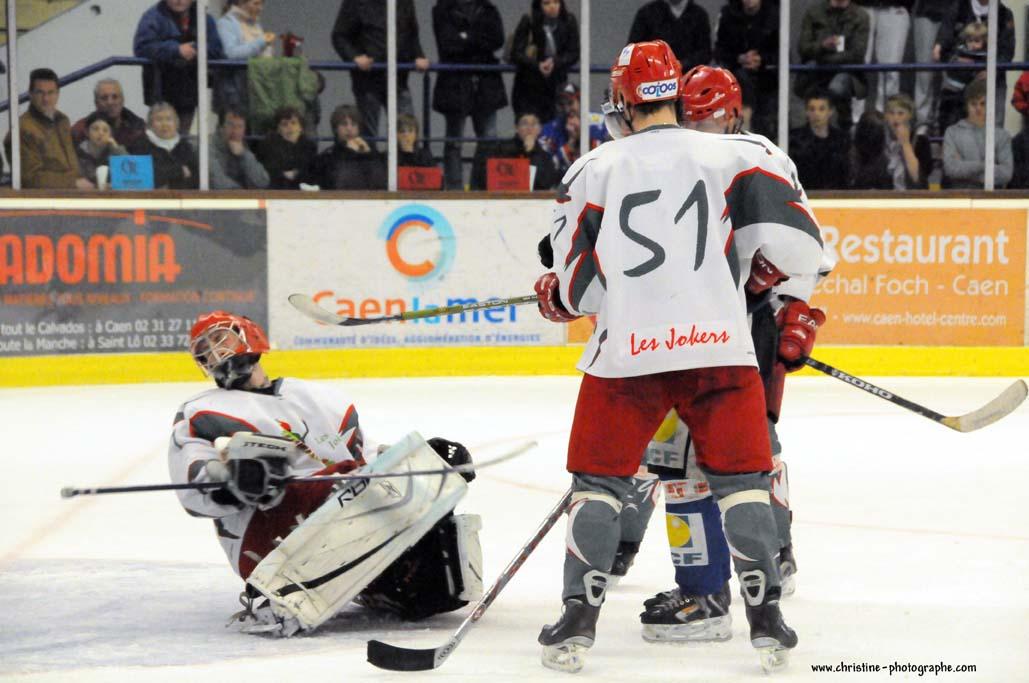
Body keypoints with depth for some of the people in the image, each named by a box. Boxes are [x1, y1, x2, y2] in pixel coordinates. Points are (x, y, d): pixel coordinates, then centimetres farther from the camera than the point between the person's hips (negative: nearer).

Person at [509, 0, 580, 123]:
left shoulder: (569, 21, -4)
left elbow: (574, 54, -2)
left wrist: (555, 62, -21)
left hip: (556, 85, 2)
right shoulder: (528, 22, -10)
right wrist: (537, 65, -27)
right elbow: (516, 54, -12)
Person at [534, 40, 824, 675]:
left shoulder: (593, 170, 8)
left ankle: (579, 620, 8)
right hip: (720, 344, 0)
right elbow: (799, 248, 0)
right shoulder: (734, 156, 6)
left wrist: (555, 294, 31)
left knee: (599, 479, 13)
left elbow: (576, 289, 8)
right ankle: (767, 620, 6)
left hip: (624, 351, 0)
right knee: (742, 479, 12)